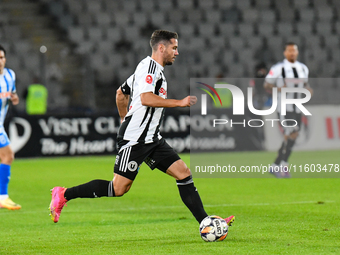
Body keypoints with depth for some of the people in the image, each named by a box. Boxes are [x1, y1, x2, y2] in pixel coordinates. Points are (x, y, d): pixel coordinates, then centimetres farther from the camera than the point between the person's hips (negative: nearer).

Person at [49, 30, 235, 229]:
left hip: (152, 139, 10)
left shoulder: (156, 70, 20)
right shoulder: (149, 66, -10)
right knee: (119, 188, -9)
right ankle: (63, 195, 1)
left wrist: (125, 120, 33)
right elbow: (146, 98, -25)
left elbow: (121, 94, 28)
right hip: (135, 139, -10)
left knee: (184, 173, 0)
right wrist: (179, 103, -20)